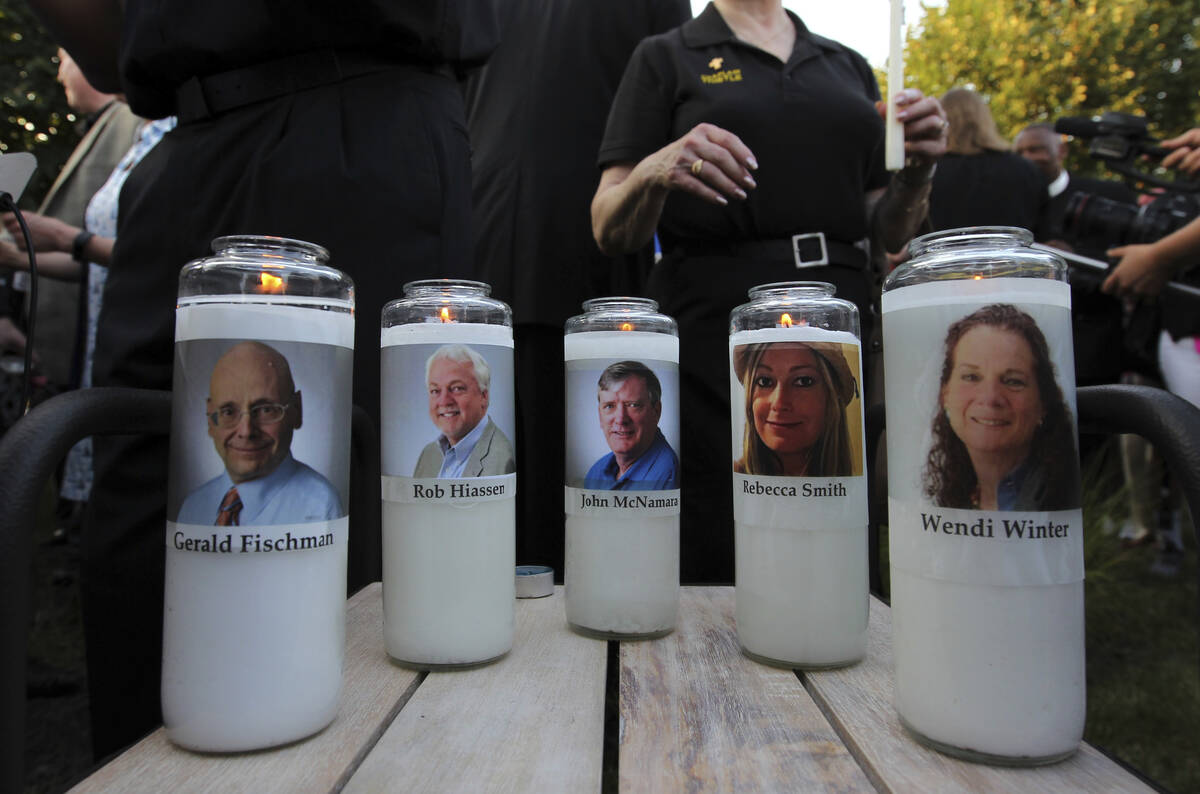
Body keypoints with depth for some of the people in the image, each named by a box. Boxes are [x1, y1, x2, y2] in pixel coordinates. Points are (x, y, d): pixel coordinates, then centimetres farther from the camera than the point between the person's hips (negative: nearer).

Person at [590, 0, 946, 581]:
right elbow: (609, 232, 0)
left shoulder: (849, 66, 20)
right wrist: (655, 173, -19)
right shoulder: (665, 58, 9)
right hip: (712, 331, -3)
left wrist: (916, 172, 0)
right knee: (713, 567, -3)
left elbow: (887, 234, 19)